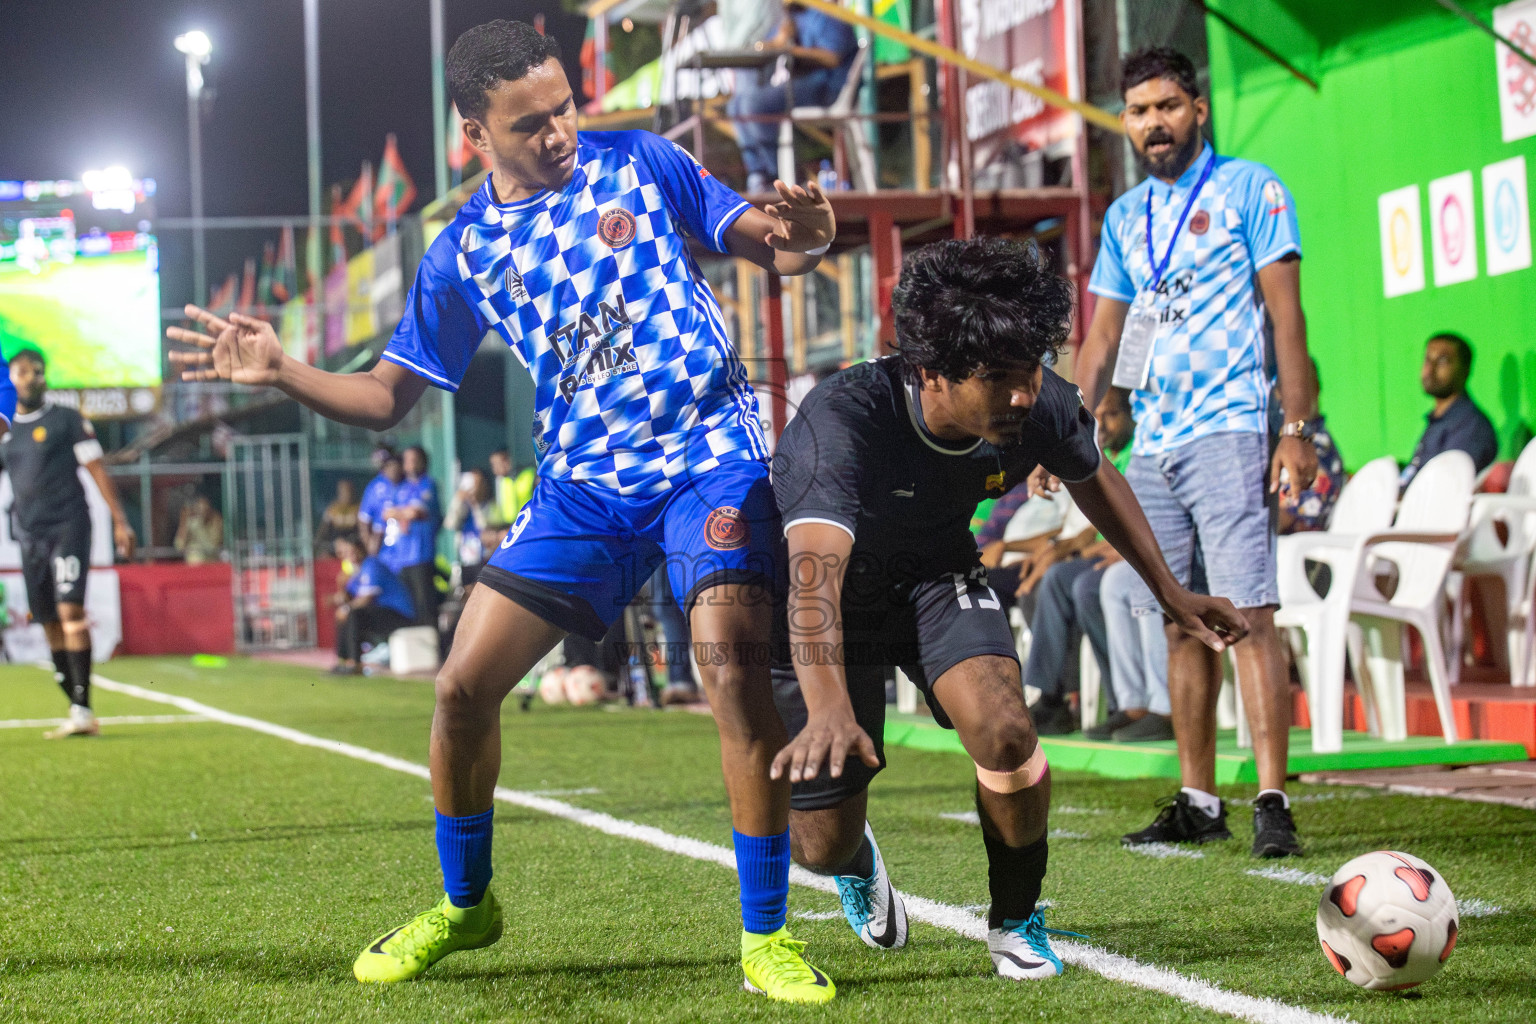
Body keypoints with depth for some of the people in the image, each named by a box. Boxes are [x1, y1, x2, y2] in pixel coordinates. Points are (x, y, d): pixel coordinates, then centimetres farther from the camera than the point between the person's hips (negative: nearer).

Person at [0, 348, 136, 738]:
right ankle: (77, 711, 7)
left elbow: (97, 470, 0)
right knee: (50, 623, 3)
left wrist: (120, 521, -6)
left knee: (70, 610, -18)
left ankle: (83, 709, -22)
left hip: (68, 526, -5)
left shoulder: (67, 420, 3)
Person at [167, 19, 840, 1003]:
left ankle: (767, 936, -11)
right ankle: (464, 904, 24)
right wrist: (280, 369, -7)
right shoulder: (464, 253, 6)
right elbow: (387, 395, 10)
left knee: (732, 660, -24)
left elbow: (767, 244, 3)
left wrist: (803, 238, -21)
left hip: (709, 451, -3)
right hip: (583, 480, 3)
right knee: (465, 684, -1)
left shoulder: (639, 162, 1)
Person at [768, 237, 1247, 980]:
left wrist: (1170, 594, 9)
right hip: (831, 598, -3)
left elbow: (1093, 480, 3)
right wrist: (829, 708, -69)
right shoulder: (841, 421, -40)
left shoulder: (1040, 405, -23)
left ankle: (1016, 920, 3)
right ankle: (856, 861, 41)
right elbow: (814, 572, -52)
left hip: (934, 572, 3)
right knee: (822, 845, -2)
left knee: (1004, 732, -26)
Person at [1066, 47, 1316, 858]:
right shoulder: (1125, 216, 17)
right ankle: (1198, 802, 13)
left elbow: (1285, 313, -5)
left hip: (1227, 433, -6)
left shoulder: (1248, 189, 0)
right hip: (1152, 442, 6)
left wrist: (1296, 430, -12)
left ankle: (1272, 800, -13)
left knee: (1248, 615, -12)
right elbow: (1103, 335, 21)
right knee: (1183, 625, 8)